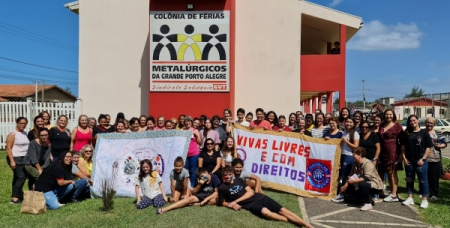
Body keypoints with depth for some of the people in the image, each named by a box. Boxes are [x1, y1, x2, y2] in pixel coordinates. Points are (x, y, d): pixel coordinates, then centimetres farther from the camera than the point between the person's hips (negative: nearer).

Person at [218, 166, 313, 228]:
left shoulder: (239, 180, 13)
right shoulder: (222, 187, 4)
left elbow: (250, 192, 4)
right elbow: (223, 202, 12)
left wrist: (236, 201, -8)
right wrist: (231, 205, -11)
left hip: (258, 197, 5)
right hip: (250, 204, -4)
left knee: (283, 210, -10)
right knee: (266, 212, -36)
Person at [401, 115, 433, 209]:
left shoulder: (424, 132, -1)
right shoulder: (407, 133, 8)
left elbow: (428, 147, -4)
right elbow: (403, 147, 9)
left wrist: (423, 159, -11)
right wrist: (404, 158, 0)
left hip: (420, 161, -3)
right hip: (409, 161, 4)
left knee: (423, 180, 3)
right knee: (409, 180, 10)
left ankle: (424, 199, 13)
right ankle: (410, 198, 20)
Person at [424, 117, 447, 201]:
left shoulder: (438, 134, 9)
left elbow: (445, 143, 13)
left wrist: (440, 145, -7)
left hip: (435, 159, 1)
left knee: (435, 177, 3)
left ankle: (434, 194, 13)